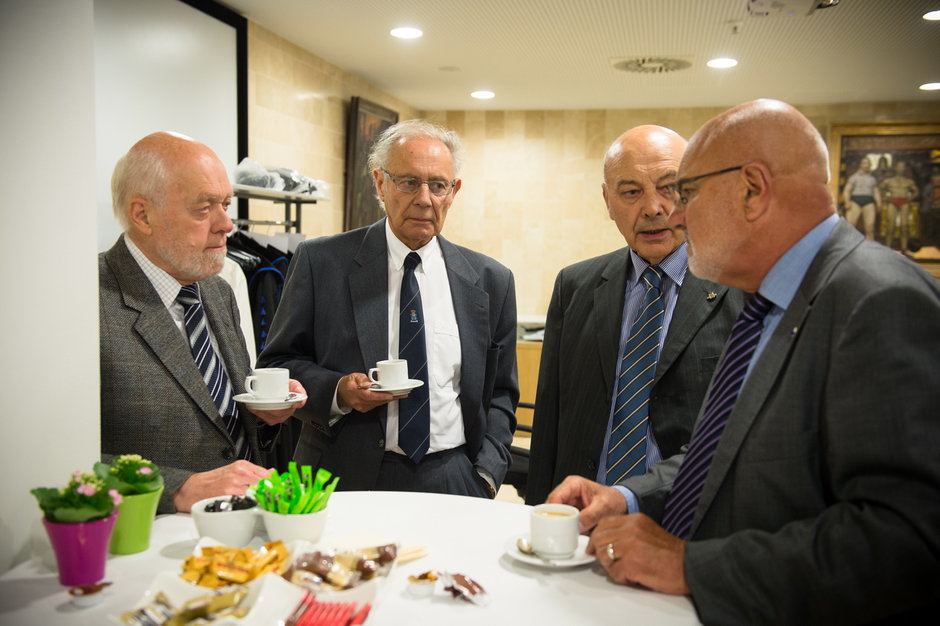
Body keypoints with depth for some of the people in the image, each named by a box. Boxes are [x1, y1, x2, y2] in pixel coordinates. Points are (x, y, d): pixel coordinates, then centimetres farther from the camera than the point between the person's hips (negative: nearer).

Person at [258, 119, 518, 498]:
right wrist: (336, 391, -17)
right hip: (346, 480, -1)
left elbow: (499, 393, 10)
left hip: (452, 481, 2)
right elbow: (276, 364, 2)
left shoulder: (491, 280, 5)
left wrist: (485, 477, -2)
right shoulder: (321, 263, -1)